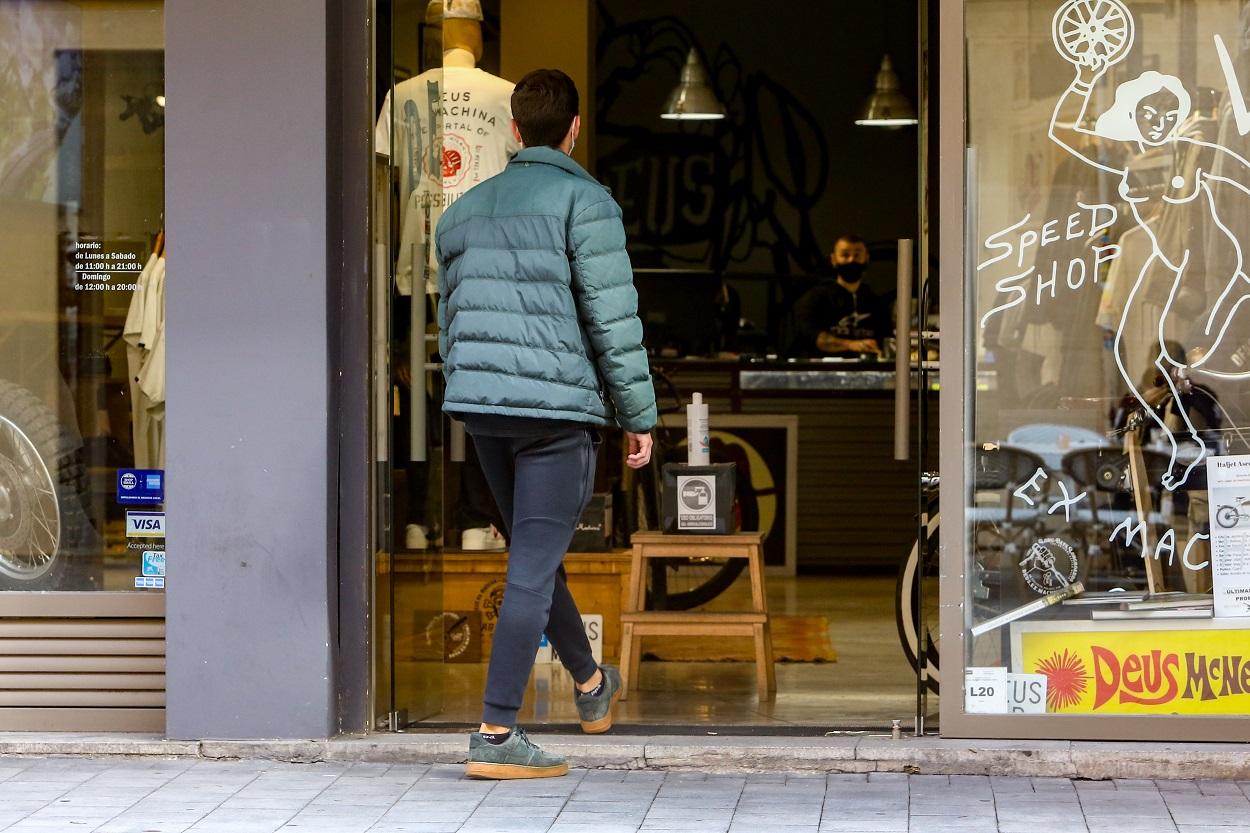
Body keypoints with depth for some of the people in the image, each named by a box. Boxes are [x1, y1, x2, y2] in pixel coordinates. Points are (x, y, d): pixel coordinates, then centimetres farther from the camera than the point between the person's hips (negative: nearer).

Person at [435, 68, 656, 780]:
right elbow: (614, 321, -11)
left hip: (481, 407, 7)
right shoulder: (584, 202, -6)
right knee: (533, 571, -5)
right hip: (558, 408, -7)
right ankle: (497, 735, -8)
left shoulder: (465, 211, 15)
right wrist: (640, 416, -4)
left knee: (536, 556, 21)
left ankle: (592, 686, 41)